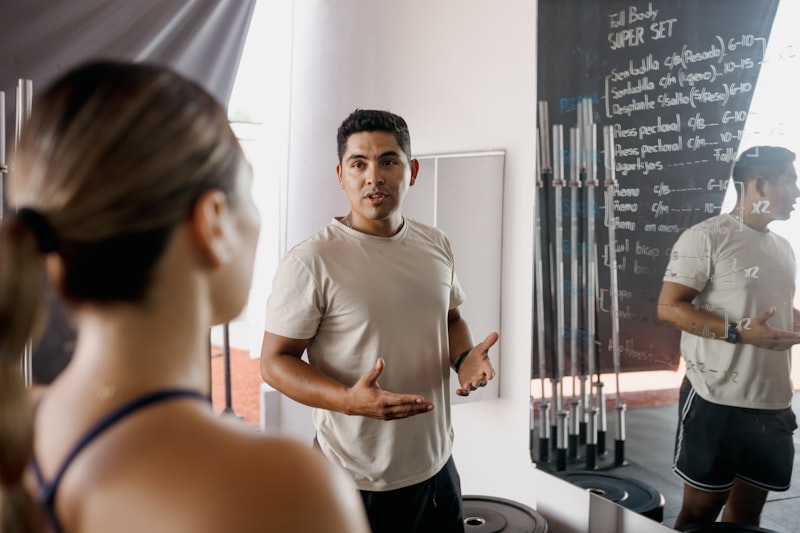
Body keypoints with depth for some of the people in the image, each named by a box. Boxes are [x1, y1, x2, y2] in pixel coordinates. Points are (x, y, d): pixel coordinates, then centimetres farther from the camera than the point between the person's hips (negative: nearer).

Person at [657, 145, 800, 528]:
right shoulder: (706, 237, -10)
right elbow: (668, 308, -15)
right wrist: (740, 332, -23)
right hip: (718, 403, -7)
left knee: (748, 506, 16)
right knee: (701, 507, 4)